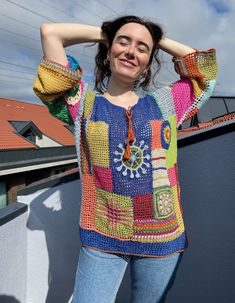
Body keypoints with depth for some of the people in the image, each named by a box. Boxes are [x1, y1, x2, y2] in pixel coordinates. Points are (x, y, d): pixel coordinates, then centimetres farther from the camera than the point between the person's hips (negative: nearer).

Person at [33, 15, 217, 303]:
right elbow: (50, 32, -2)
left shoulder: (164, 103, 6)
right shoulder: (84, 103, -1)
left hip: (162, 237, 3)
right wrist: (105, 32, 8)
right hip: (101, 239, -2)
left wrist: (157, 40, 13)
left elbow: (204, 64, 12)